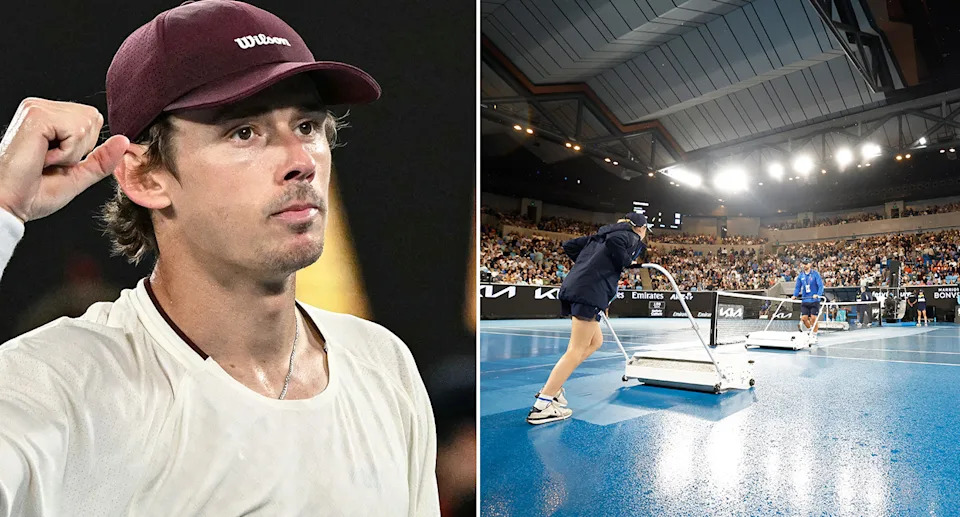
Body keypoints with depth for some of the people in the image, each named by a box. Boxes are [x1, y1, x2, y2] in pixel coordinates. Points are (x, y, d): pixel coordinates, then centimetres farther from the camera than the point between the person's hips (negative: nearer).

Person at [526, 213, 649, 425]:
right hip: (590, 291, -9)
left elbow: (569, 245, 24)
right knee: (577, 349, -8)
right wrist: (626, 262, -1)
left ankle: (552, 386, 12)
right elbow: (614, 241, -17)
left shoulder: (600, 235, 29)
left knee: (595, 341, 19)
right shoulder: (632, 237, 7)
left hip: (573, 286, 9)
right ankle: (541, 406, -13)